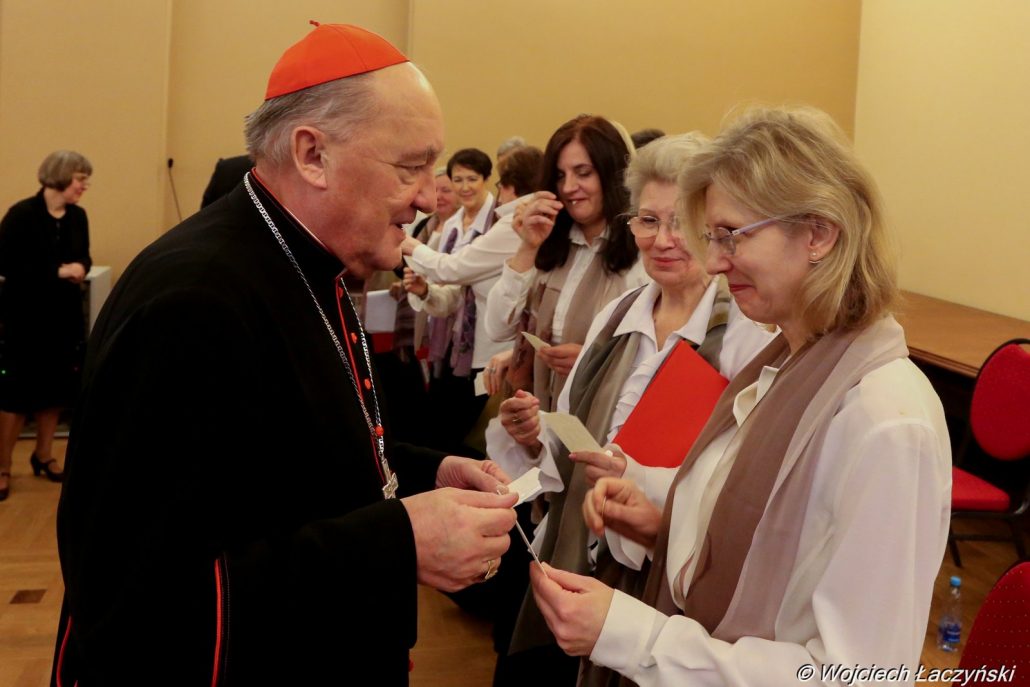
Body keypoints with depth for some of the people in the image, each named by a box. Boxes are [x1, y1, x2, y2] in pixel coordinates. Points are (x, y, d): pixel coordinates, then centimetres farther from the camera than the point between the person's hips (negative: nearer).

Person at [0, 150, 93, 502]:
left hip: (65, 314, 6)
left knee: (56, 387, 13)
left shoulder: (78, 216, 2)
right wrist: (57, 272, -21)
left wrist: (80, 267, -11)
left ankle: (44, 456, 30)